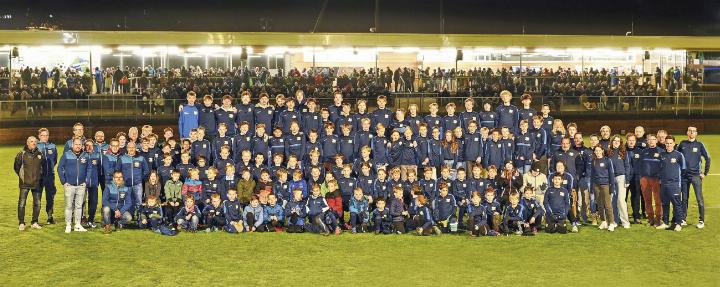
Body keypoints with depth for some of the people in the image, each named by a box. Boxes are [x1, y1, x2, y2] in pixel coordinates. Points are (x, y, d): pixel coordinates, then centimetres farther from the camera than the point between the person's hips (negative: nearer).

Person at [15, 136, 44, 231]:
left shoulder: (40, 154, 5)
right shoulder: (22, 154, -6)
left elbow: (43, 165, 19)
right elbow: (16, 167, 3)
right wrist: (22, 175, 5)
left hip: (36, 183, 4)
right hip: (25, 183, -4)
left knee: (37, 203, 8)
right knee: (22, 204, -2)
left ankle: (34, 222, 19)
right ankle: (21, 223, 6)